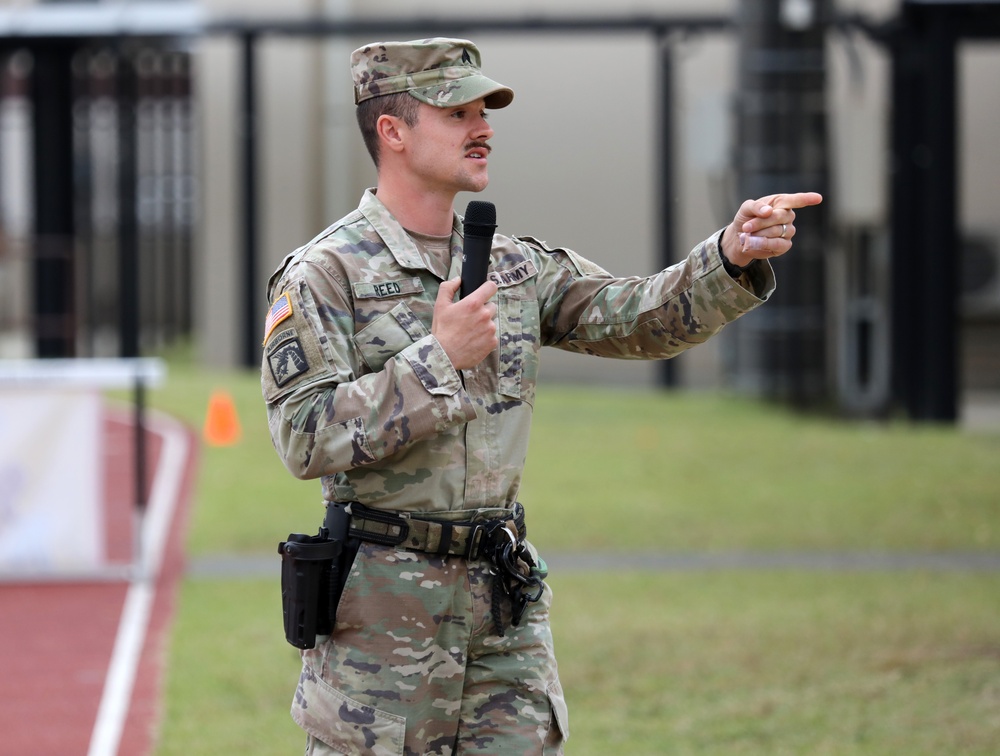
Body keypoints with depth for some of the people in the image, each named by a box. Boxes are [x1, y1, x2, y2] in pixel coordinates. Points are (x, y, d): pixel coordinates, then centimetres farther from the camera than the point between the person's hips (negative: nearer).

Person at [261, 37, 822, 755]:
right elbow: (306, 438, -16)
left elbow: (640, 318, 4)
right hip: (382, 606, -5)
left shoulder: (516, 265, 12)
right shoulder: (322, 276, -7)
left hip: (507, 597, 6)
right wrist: (438, 359, -21)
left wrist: (734, 257, -13)